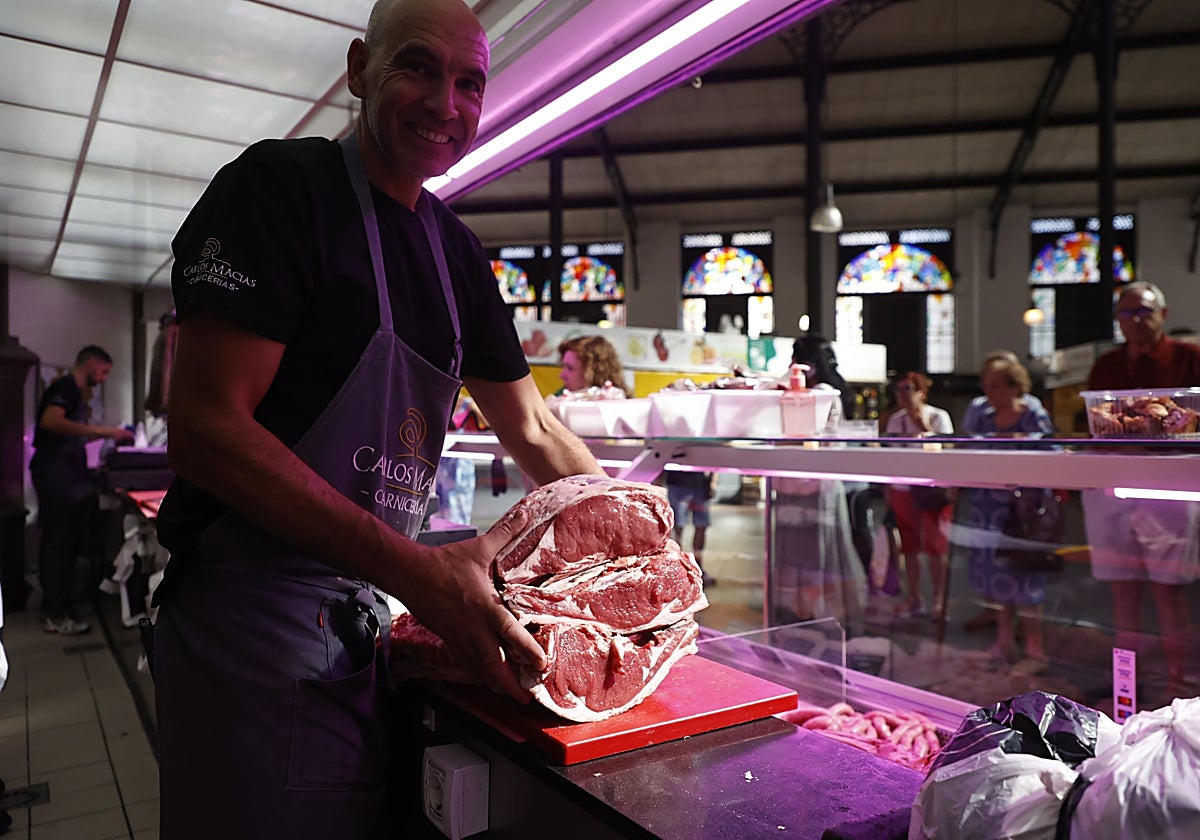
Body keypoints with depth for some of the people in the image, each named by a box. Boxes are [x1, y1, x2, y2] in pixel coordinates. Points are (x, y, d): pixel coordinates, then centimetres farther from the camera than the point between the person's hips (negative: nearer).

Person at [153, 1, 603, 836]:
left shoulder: (457, 251, 11)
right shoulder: (280, 183, -10)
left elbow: (534, 431, 15)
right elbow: (206, 429, -20)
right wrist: (420, 572, -28)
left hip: (374, 609, 7)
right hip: (253, 608, -6)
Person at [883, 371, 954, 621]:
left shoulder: (938, 417, -3)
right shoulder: (895, 420, 10)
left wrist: (924, 427, -18)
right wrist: (887, 491, 10)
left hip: (932, 490, -4)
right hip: (902, 490, 4)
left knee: (935, 548, -2)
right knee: (909, 547, 9)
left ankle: (939, 600, 11)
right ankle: (914, 598, 20)